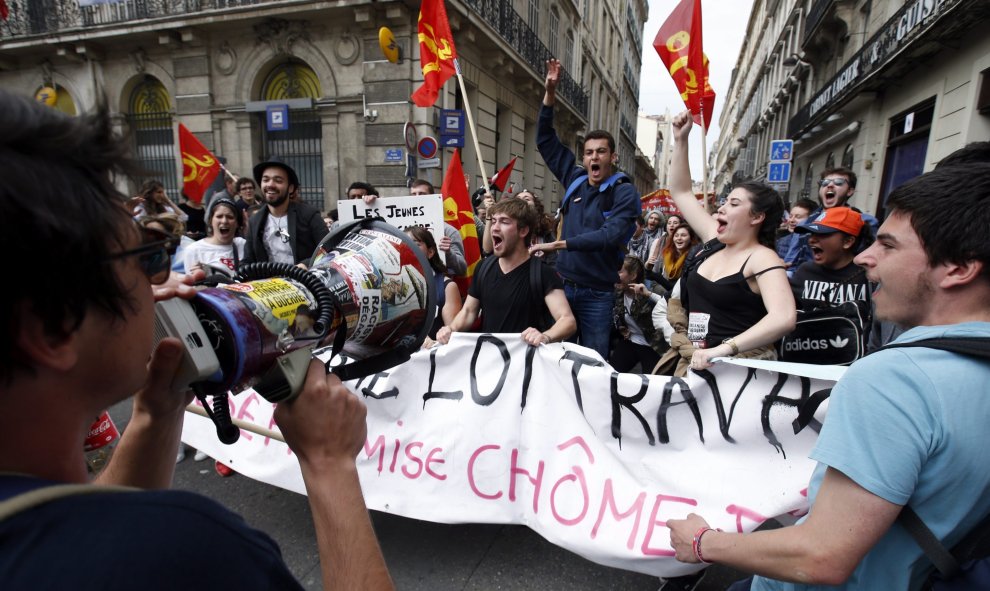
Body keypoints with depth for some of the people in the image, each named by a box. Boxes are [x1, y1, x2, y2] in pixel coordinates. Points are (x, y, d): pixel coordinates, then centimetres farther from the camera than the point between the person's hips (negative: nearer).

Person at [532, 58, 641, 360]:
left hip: (596, 293, -4)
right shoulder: (575, 179, 7)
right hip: (564, 284, 5)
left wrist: (559, 244, -26)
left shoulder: (624, 191, -7)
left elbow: (609, 236, -22)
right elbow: (545, 140, 14)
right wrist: (550, 93, 7)